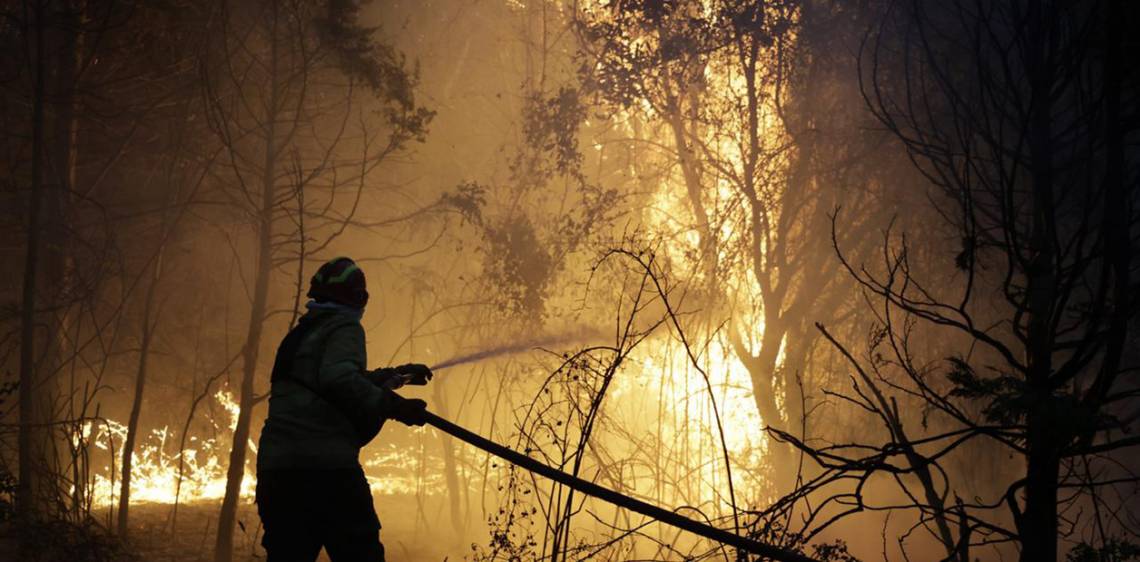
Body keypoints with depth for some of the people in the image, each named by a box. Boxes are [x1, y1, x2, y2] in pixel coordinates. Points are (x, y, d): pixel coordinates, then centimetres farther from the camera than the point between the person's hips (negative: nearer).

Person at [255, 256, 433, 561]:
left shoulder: (300, 334, 24)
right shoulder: (344, 328, 0)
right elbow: (339, 379, -19)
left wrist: (394, 375, 40)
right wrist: (393, 405, -15)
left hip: (274, 468, 8)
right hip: (325, 467, -8)